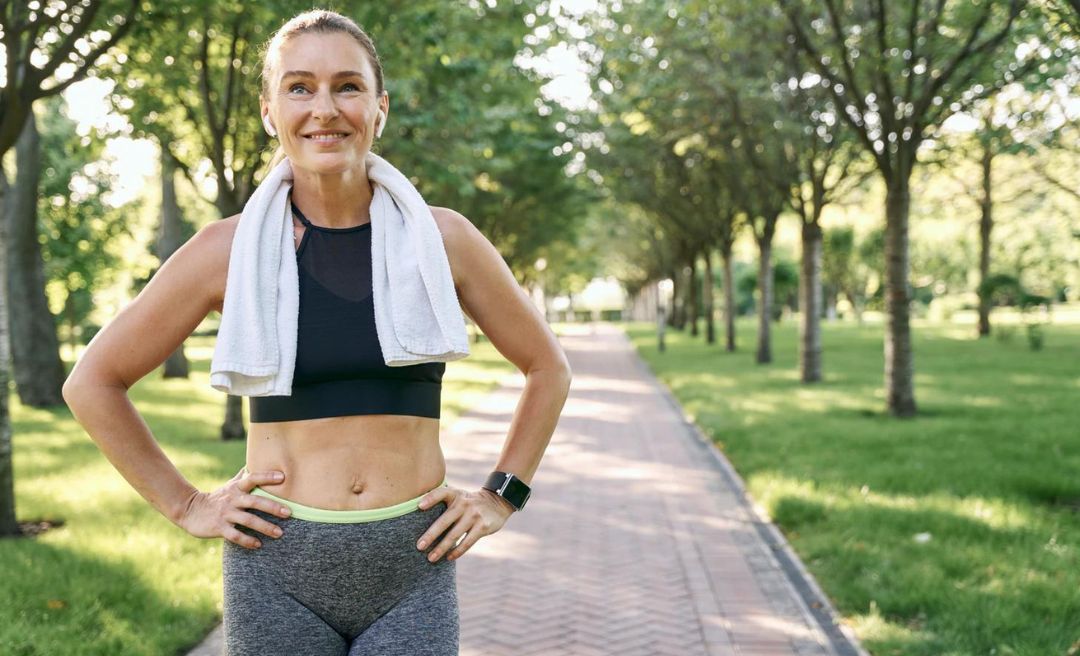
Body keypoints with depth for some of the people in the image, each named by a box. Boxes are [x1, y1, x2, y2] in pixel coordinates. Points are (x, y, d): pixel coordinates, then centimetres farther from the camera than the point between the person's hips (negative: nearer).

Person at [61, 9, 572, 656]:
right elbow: (93, 383, 7)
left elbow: (549, 368, 12)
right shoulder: (233, 250, -3)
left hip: (414, 566, 0)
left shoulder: (441, 238, -1)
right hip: (279, 570, 0)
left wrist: (501, 496, 6)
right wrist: (185, 505, 3)